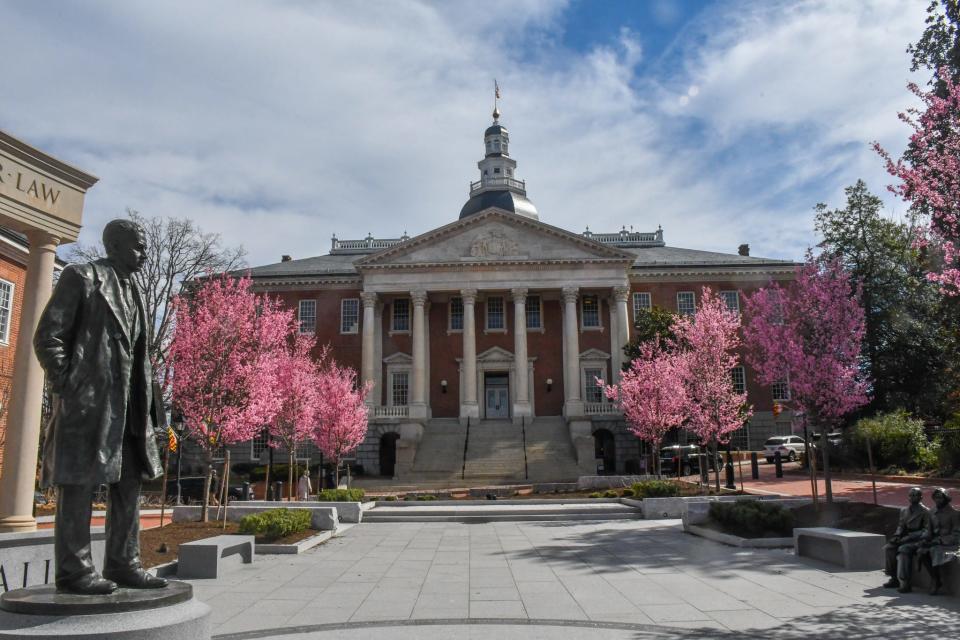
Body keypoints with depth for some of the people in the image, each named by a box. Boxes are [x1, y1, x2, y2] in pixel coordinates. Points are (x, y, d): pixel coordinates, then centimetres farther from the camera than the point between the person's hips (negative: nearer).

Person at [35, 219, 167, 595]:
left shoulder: (131, 291, 20)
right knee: (80, 482, -3)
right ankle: (73, 570, 4)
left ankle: (122, 564, 14)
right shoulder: (81, 277, -1)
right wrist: (67, 387, -12)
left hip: (126, 404, 8)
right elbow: (47, 338, -7)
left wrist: (146, 401, 13)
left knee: (129, 483, 7)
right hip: (87, 399, -8)